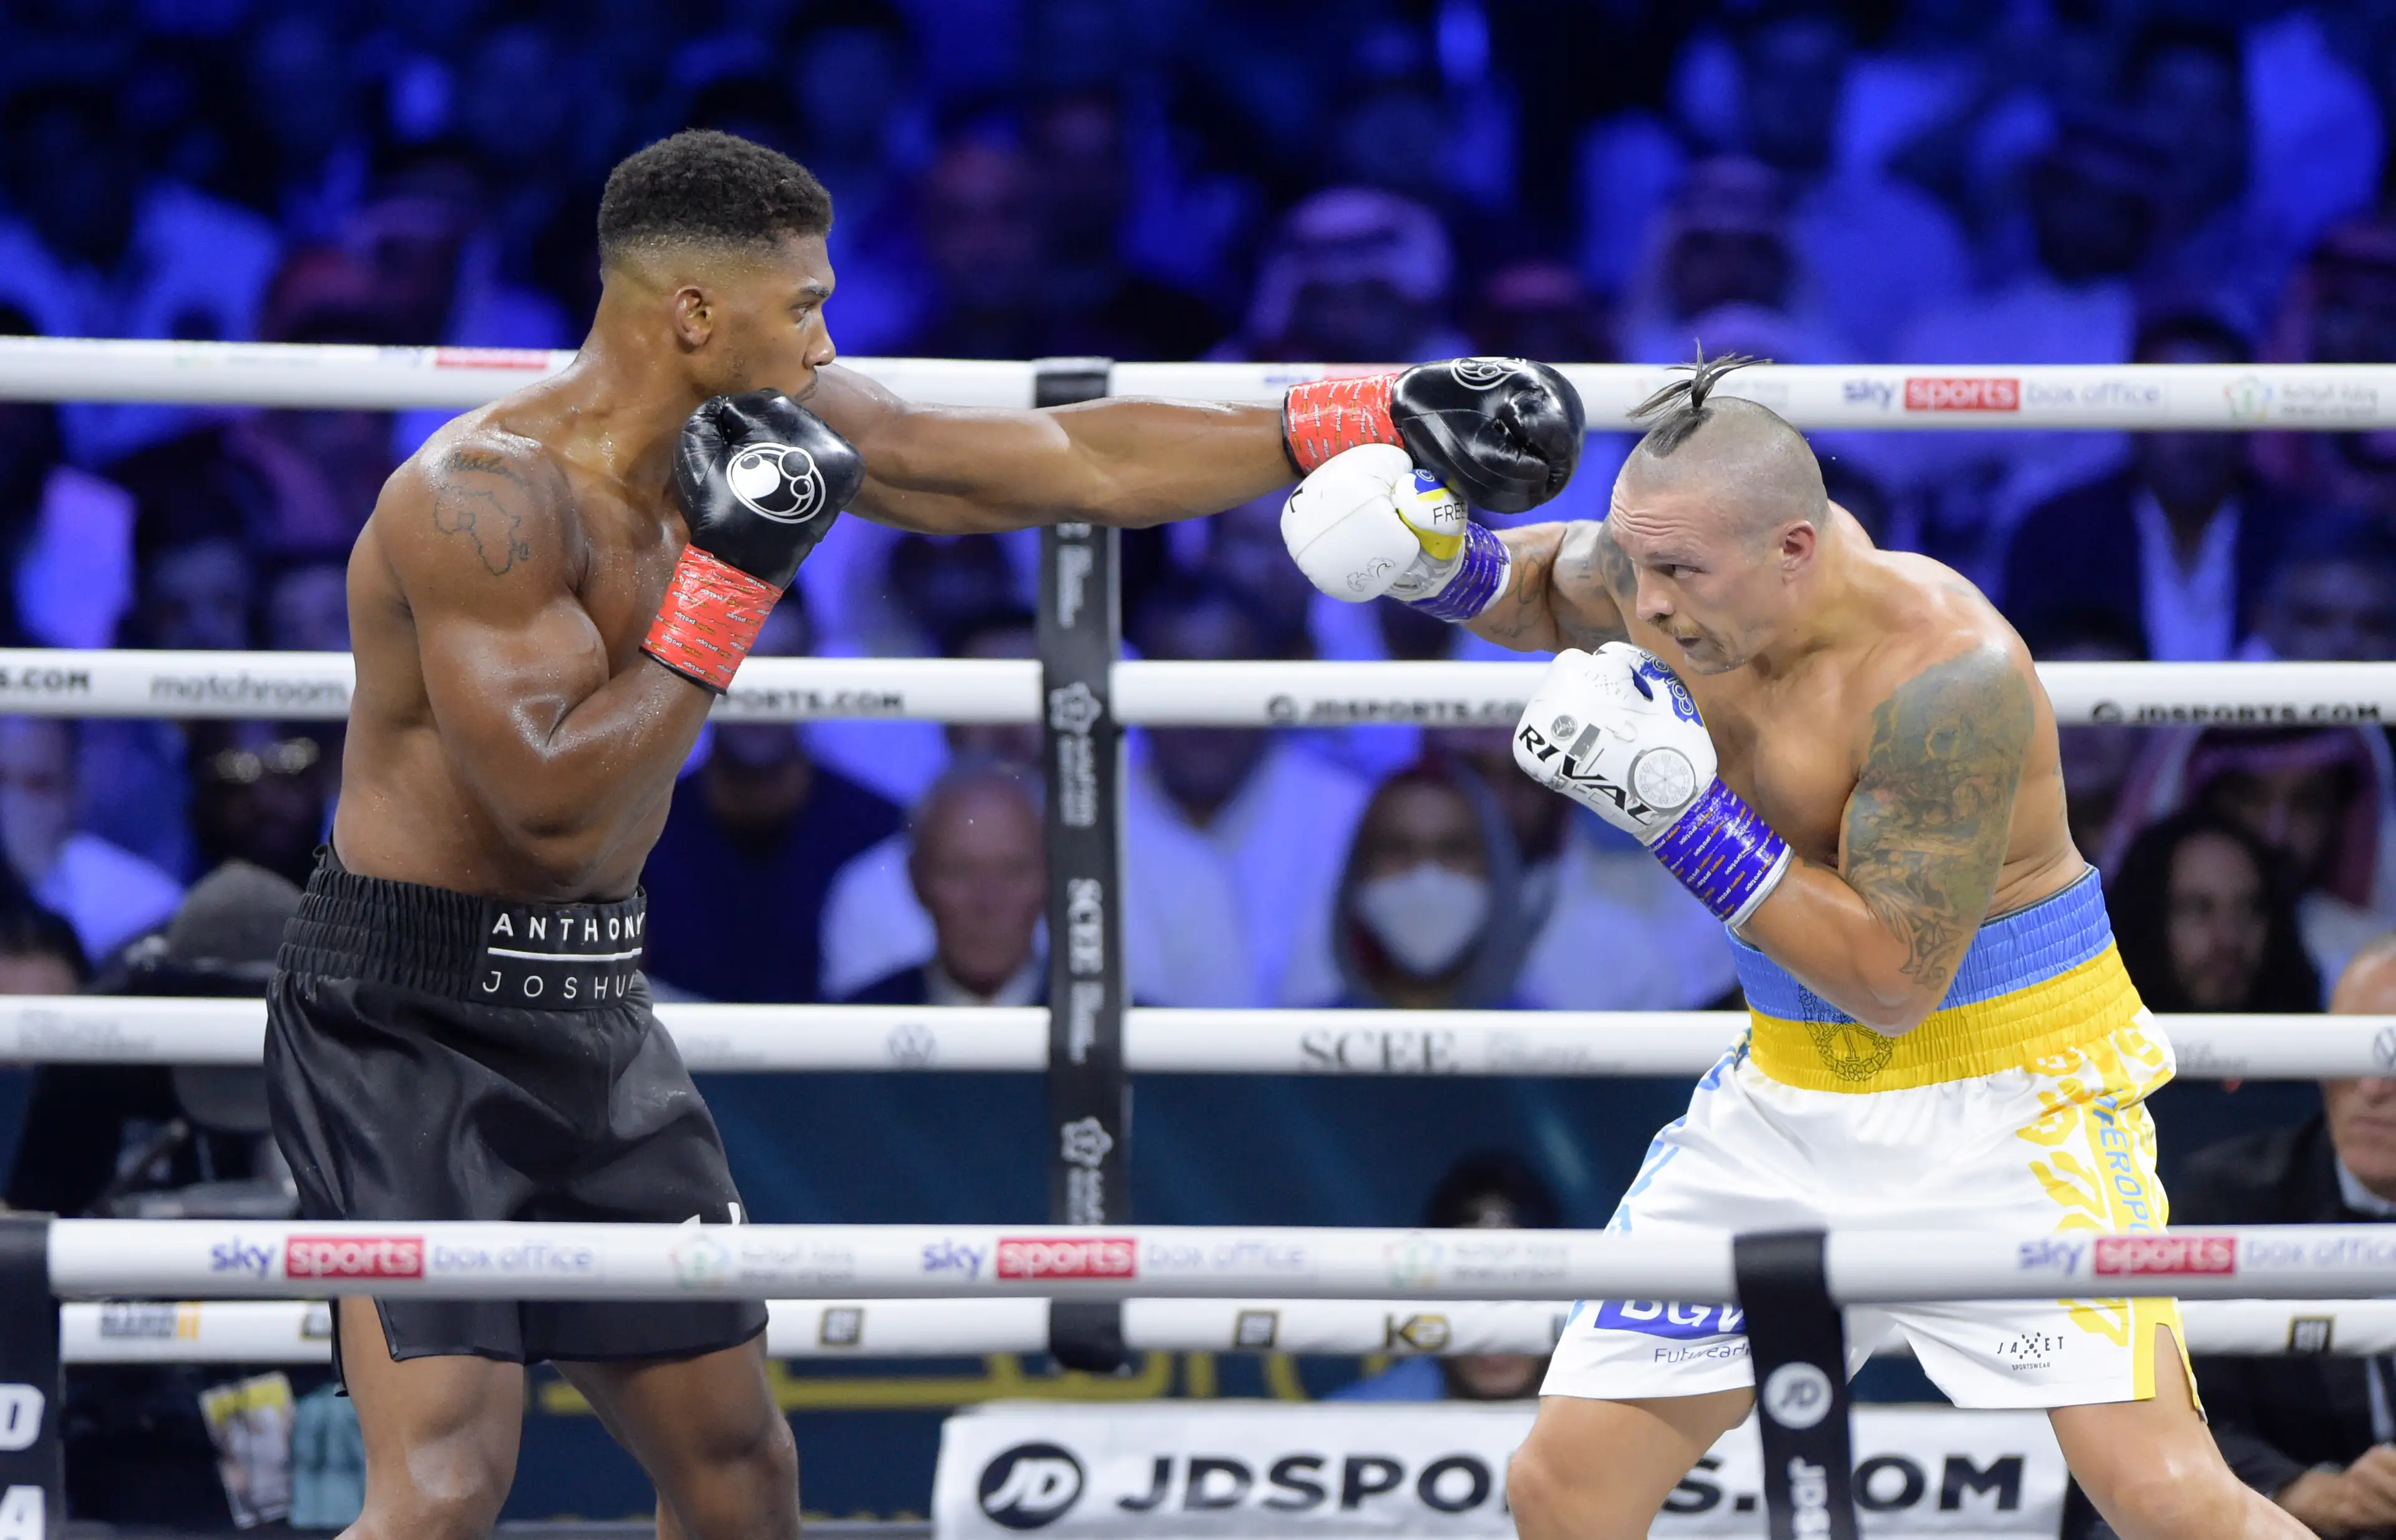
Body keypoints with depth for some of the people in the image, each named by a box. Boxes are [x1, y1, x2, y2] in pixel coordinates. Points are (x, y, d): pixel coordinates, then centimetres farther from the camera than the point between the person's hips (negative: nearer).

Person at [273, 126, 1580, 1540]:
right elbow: (555, 807, -27)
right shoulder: (488, 498, -22)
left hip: (592, 1009, 9)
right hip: (409, 1021, -9)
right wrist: (729, 582, -22)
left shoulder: (771, 423, 3)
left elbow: (1065, 462, 9)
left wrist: (1378, 418, 7)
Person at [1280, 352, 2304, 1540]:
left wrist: (1684, 816, -29)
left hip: (2007, 1094, -7)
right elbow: (1552, 588, 19)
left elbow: (1892, 979, -25)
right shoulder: (1684, 558, -7)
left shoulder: (1947, 671, -28)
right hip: (1797, 1083, 7)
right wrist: (1444, 562, -4)